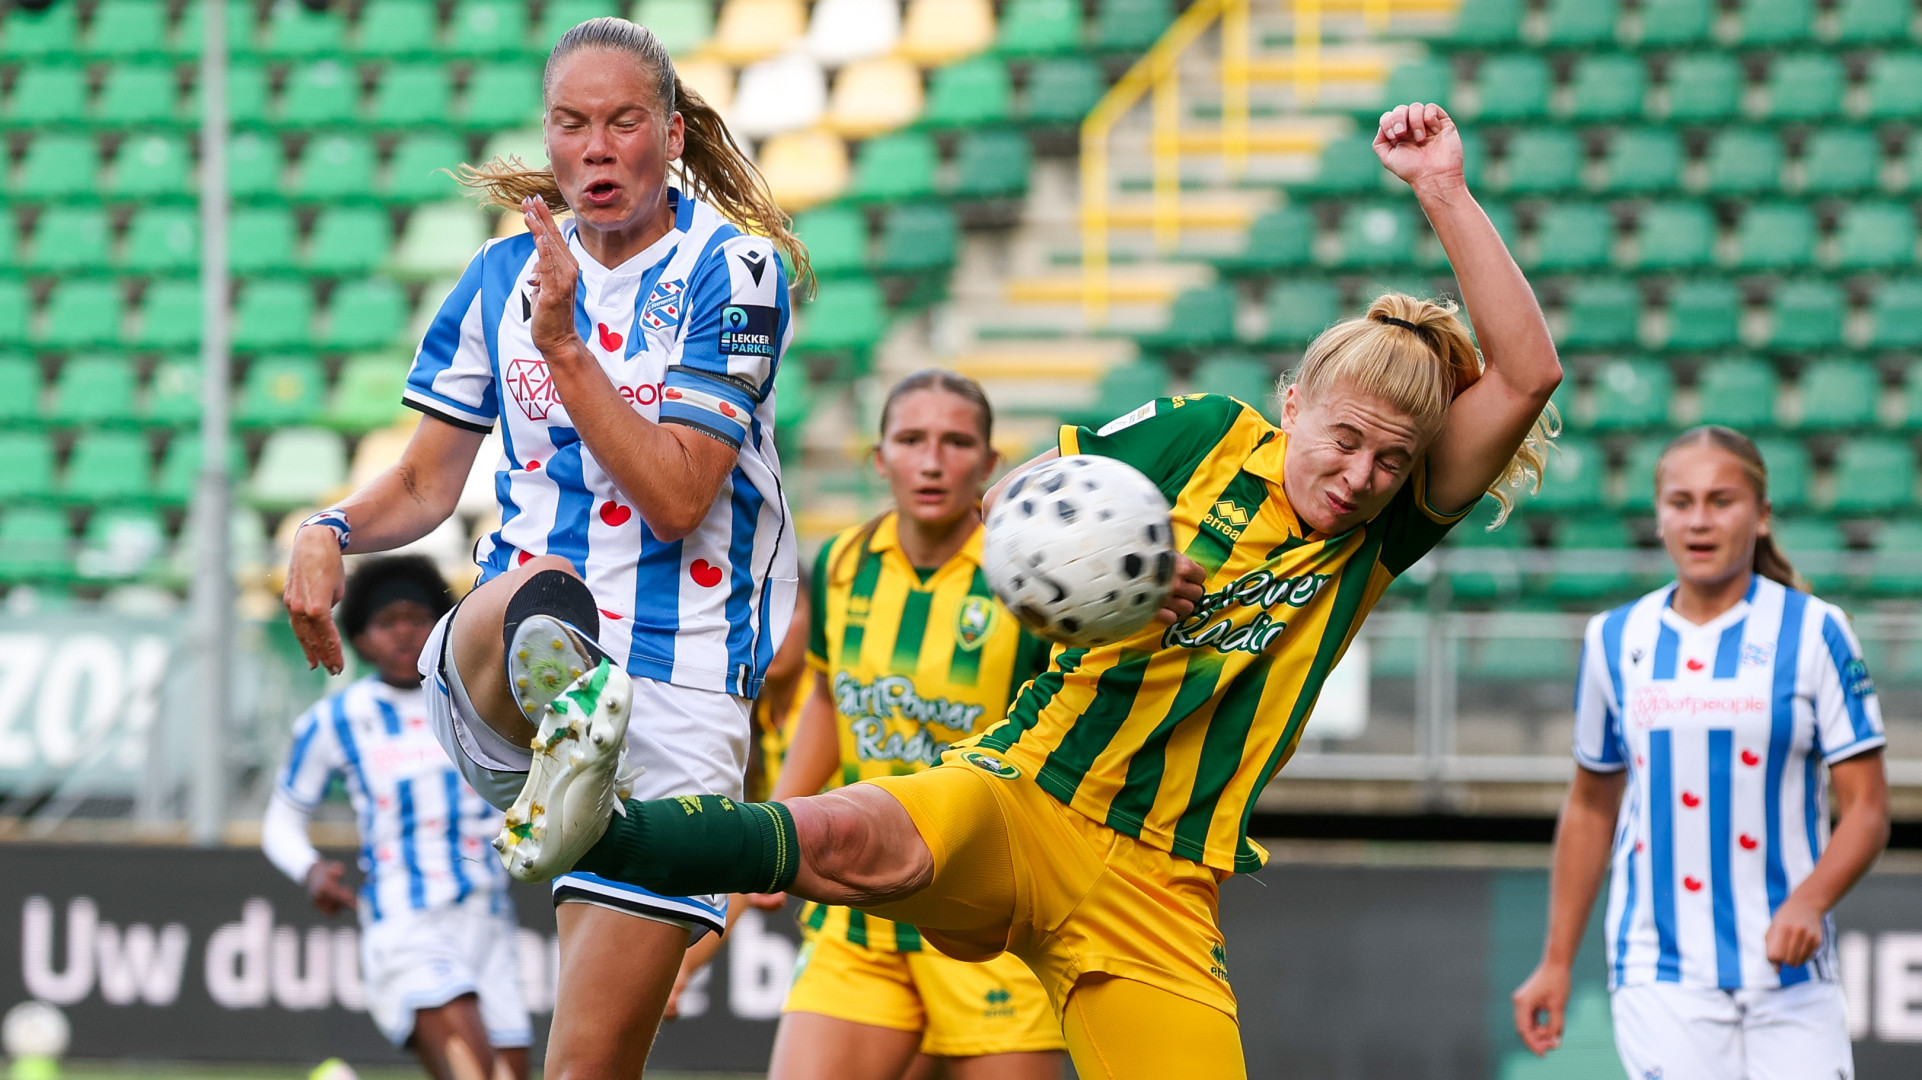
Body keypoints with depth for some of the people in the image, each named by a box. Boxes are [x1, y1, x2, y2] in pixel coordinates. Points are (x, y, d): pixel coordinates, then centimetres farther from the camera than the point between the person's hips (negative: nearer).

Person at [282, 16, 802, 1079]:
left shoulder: (732, 271, -2)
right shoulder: (505, 275, 11)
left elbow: (676, 499, -12)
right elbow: (425, 483, 17)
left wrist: (563, 345, -18)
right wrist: (329, 531, -4)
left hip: (675, 690, -2)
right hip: (490, 676, 2)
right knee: (543, 589, -39)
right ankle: (562, 718, -70)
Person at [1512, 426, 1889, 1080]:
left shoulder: (1815, 633, 0)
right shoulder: (1615, 640, 8)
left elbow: (1867, 806, -3)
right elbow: (1591, 807, 18)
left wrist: (1808, 902, -21)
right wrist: (1557, 962, 16)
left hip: (1791, 974, -1)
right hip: (1660, 973, 1)